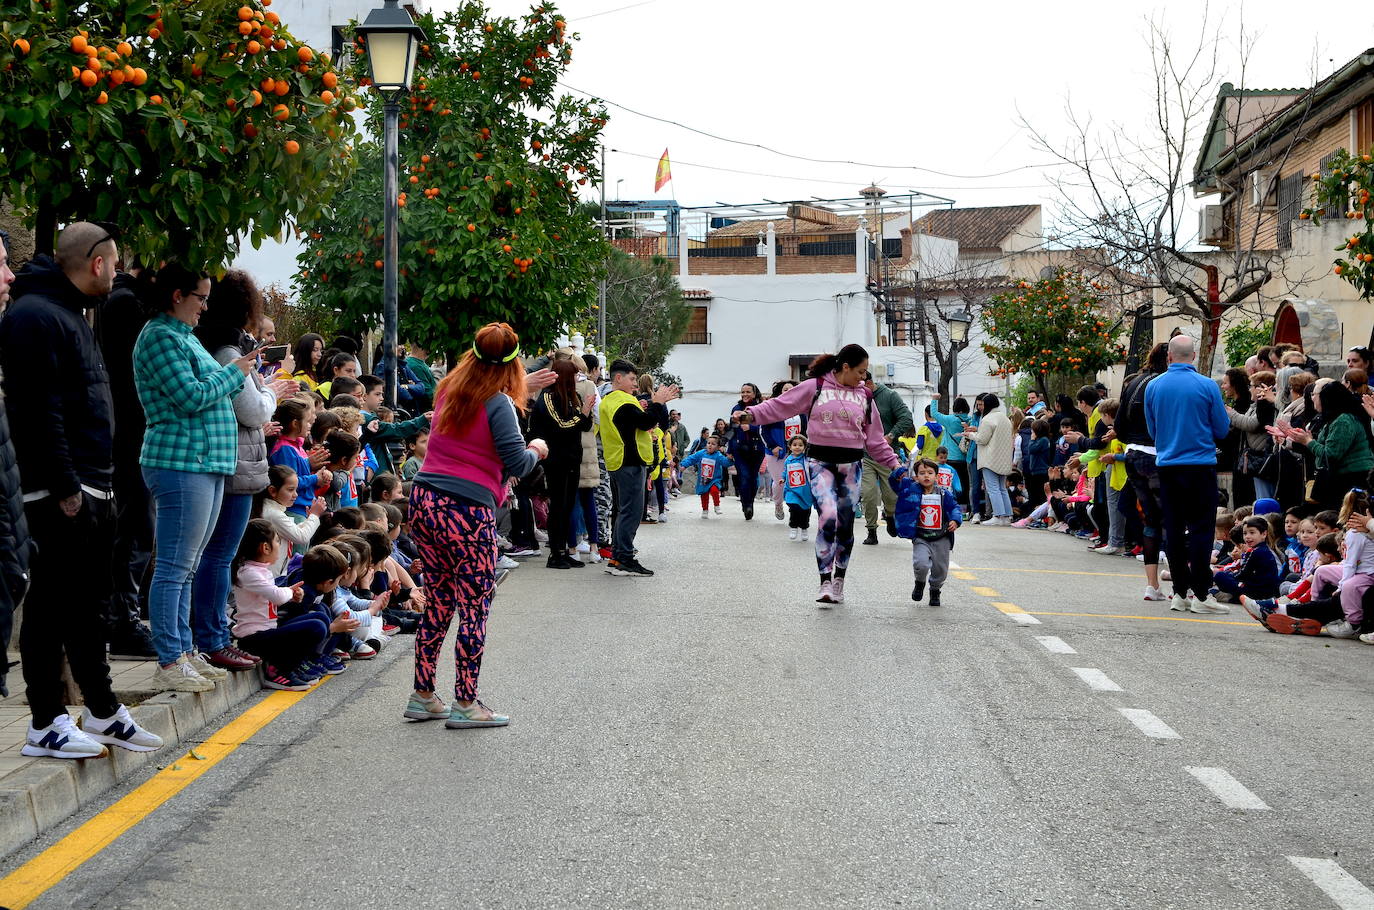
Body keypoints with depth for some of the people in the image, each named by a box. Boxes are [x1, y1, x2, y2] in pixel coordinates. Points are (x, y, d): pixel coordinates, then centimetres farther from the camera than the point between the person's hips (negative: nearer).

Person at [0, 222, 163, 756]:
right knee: (50, 607, -3)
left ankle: (102, 712, 25)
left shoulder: (72, 315, 19)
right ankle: (45, 725, 4)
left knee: (88, 606, 16)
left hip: (90, 490, 10)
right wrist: (65, 489, -23)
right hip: (58, 496, -10)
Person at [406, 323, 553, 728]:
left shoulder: (449, 389, 12)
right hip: (466, 511, -7)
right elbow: (517, 463, -13)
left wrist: (521, 388, 37)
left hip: (424, 501, 8)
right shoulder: (498, 403, -10)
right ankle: (465, 704, 4)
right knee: (475, 608, 2)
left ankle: (422, 696, 20)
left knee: (439, 603, 16)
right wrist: (537, 450, 8)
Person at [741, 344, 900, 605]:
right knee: (828, 516, -20)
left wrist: (893, 463, 10)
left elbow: (875, 438, 15)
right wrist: (752, 413, -15)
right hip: (821, 462, -4)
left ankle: (839, 583, 23)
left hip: (851, 464, 5)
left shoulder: (864, 395, 11)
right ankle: (825, 582, -15)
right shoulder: (815, 387, -2)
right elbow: (780, 405, -3)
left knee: (845, 524, 9)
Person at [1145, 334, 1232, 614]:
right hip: (1200, 463, -3)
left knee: (1174, 530, 8)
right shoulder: (1207, 386, -8)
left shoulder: (1153, 387, 1)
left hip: (1167, 465, 3)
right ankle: (1200, 594, -4)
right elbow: (1222, 430, -1)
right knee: (1200, 528, -1)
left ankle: (1180, 593, 11)